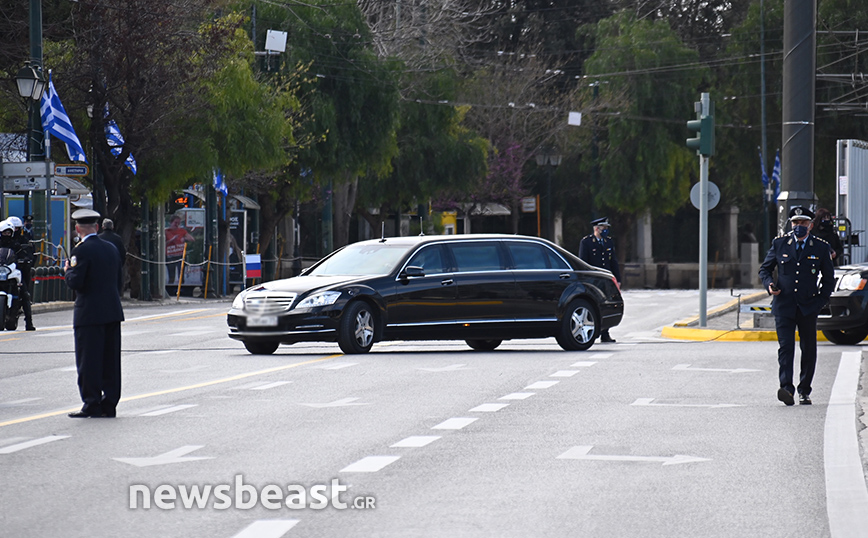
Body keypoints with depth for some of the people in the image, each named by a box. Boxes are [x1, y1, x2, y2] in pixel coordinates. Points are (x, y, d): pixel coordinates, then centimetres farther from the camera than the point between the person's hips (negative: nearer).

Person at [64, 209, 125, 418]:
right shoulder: (111, 249, 10)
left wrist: (68, 270, 3)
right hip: (113, 313, 7)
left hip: (89, 314, -7)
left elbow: (75, 282, -17)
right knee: (110, 360, 9)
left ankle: (92, 404, -3)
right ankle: (109, 404, 11)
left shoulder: (82, 251, -12)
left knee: (89, 361, -2)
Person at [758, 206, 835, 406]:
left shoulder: (821, 247, 3)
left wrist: (820, 301, 4)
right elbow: (765, 269, 13)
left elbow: (828, 277, 13)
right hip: (784, 305, -1)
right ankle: (787, 389, -22)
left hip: (808, 307, 1)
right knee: (785, 347, -13)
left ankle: (804, 391, 17)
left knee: (809, 350, 6)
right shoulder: (779, 243, 4)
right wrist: (769, 285, -7)